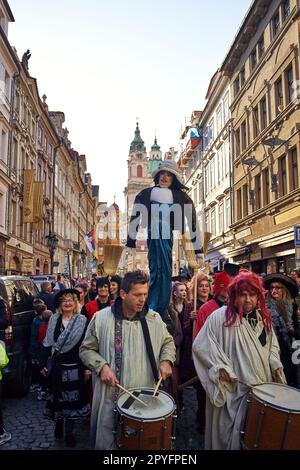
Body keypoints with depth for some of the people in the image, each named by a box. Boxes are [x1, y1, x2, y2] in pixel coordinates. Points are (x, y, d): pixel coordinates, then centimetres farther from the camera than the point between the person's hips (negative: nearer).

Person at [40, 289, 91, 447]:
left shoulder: (82, 320, -7)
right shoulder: (54, 319, 1)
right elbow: (47, 343, 5)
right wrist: (44, 364, 2)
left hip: (75, 367, -2)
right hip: (57, 366, 2)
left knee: (72, 399, 5)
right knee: (57, 397, 12)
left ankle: (69, 431, 23)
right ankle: (58, 422, 38)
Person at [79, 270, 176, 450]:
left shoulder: (154, 319, -2)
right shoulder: (102, 318, -8)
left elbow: (168, 342, 14)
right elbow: (87, 349, 1)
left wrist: (166, 360, -4)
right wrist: (102, 366, -14)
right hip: (111, 395, -2)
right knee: (107, 441, 13)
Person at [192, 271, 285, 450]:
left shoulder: (263, 317, 3)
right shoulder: (220, 317, -17)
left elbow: (272, 343, 18)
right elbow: (200, 346, -14)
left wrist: (275, 363, 2)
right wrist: (220, 366, -19)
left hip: (262, 386, 6)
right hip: (233, 388, -5)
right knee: (231, 430, 8)